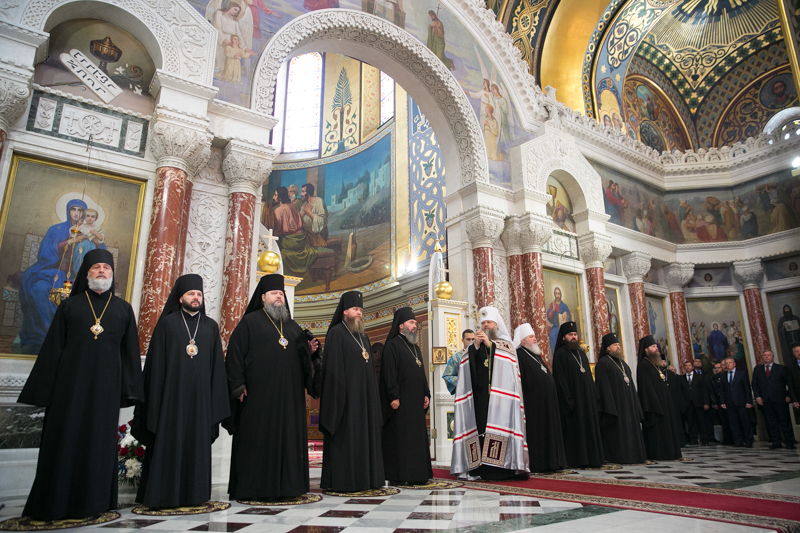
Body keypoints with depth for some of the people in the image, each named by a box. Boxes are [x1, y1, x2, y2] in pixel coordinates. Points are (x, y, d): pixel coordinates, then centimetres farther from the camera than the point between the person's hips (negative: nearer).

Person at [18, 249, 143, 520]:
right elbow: (52, 348, 6)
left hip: (105, 386, 1)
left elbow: (131, 351, 7)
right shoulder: (69, 306, 8)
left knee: (99, 444, 4)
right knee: (65, 441, 3)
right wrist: (44, 389, 0)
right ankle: (55, 504, 14)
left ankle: (92, 502, 14)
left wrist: (129, 390, 0)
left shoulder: (124, 309, 9)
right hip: (70, 384, 0)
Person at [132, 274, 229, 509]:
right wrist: (156, 398, -5)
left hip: (199, 394, 3)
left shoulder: (211, 326, 10)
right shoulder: (167, 323, 4)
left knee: (197, 443, 5)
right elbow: (156, 361, 1)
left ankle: (193, 493, 14)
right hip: (172, 393, -2)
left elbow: (217, 364, 9)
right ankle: (163, 495, 10)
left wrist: (215, 399, 2)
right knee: (168, 442, 0)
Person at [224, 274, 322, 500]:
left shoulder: (292, 326, 19)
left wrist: (310, 351, -1)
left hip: (289, 395, 5)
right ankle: (254, 488, 6)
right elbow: (235, 353, -4)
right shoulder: (249, 322, 4)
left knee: (288, 437, 5)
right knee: (257, 438, -3)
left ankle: (285, 485, 13)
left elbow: (303, 356, 22)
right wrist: (238, 385, -12)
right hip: (259, 394, -5)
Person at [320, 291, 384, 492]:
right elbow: (334, 368, -12)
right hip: (346, 394, -8)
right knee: (345, 436, -5)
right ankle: (340, 480, 2)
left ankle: (364, 477, 16)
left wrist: (372, 392, 13)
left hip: (364, 394, 8)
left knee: (365, 435, 9)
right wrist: (340, 394, -19)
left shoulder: (363, 336, 18)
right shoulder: (336, 333, -5)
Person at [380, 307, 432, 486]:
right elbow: (389, 373, -13)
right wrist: (393, 397, -19)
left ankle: (415, 474, 16)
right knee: (399, 436, -6)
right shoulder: (392, 345, -6)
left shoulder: (415, 347, 19)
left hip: (415, 401, 8)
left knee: (417, 436, 9)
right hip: (400, 401, -8)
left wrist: (426, 394, 13)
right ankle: (397, 476, 0)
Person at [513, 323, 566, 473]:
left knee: (547, 431, 10)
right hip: (532, 402, -9)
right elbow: (518, 381, -16)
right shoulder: (519, 355, -9)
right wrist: (523, 402, -21)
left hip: (546, 401, 9)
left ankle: (548, 462, 15)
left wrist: (552, 397, 21)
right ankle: (536, 463, -1)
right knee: (534, 432, -6)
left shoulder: (536, 355, 20)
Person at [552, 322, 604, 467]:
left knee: (590, 428, 8)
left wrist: (595, 397, 11)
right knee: (574, 429, -6)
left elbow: (589, 377, 19)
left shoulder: (581, 353, 18)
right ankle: (575, 460, 0)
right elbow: (560, 379, -12)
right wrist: (568, 399, -19)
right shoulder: (561, 354, -5)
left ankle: (591, 458, 14)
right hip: (573, 399, -7)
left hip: (587, 400, 7)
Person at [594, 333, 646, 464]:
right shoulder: (603, 363, -8)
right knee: (616, 432, -7)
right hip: (615, 403, -8)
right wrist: (610, 407, -20)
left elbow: (630, 385, 20)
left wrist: (635, 404, 14)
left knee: (630, 429, 9)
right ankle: (617, 457, -1)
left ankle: (630, 455, 16)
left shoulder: (623, 363, 18)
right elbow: (604, 386, -14)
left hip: (627, 404, 8)